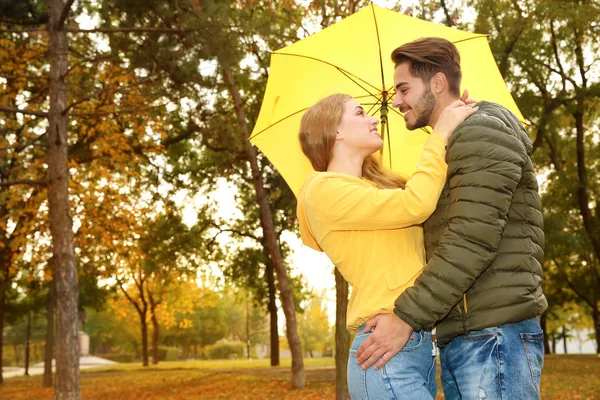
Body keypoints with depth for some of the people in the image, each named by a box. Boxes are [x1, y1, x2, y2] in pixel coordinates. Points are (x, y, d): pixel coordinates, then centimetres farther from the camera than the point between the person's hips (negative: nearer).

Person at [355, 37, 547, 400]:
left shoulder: (481, 130, -9)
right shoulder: (448, 145, 22)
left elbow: (473, 241, -19)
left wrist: (407, 317, -18)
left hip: (493, 336, -9)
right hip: (458, 340, 9)